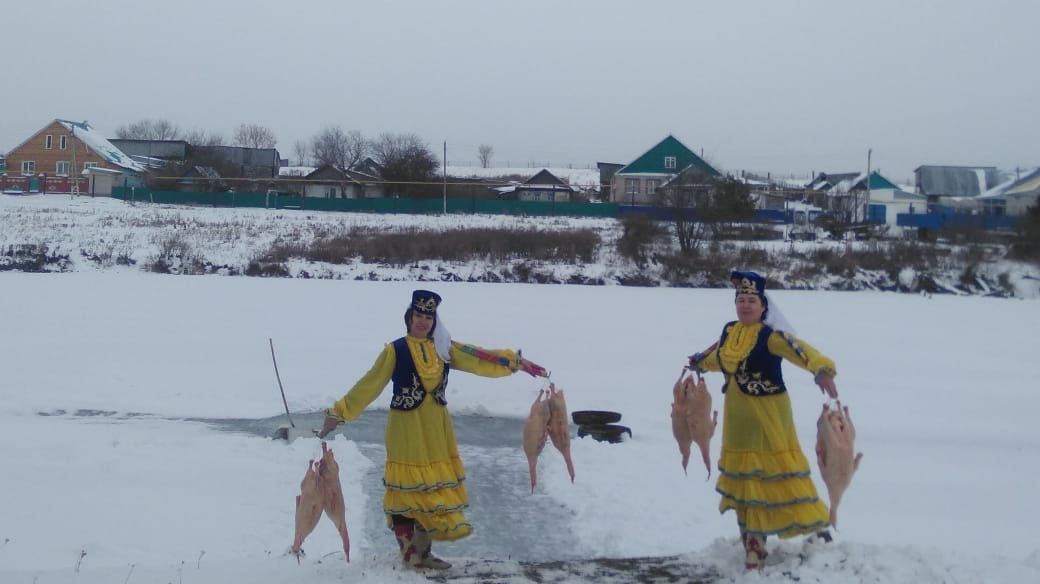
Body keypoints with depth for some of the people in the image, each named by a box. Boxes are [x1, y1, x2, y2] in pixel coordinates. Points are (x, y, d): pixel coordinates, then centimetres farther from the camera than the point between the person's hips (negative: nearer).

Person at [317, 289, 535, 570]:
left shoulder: (444, 349, 6)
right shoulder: (395, 350, -8)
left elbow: (479, 361, 5)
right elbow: (369, 386, -7)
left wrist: (513, 361, -4)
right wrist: (339, 413, -10)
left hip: (436, 429, 5)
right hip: (406, 429, -5)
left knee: (434, 487, 9)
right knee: (406, 489, -2)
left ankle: (423, 552, 20)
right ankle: (409, 553, 7)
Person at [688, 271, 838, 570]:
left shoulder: (771, 335, -16)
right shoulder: (729, 332, 5)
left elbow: (799, 350, -34)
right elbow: (720, 357, 27)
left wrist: (822, 370, -53)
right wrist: (700, 363, 47)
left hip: (768, 417, -7)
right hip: (738, 419, 7)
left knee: (779, 470, -7)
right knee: (744, 477, 11)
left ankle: (817, 528, 10)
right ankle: (753, 542, 21)